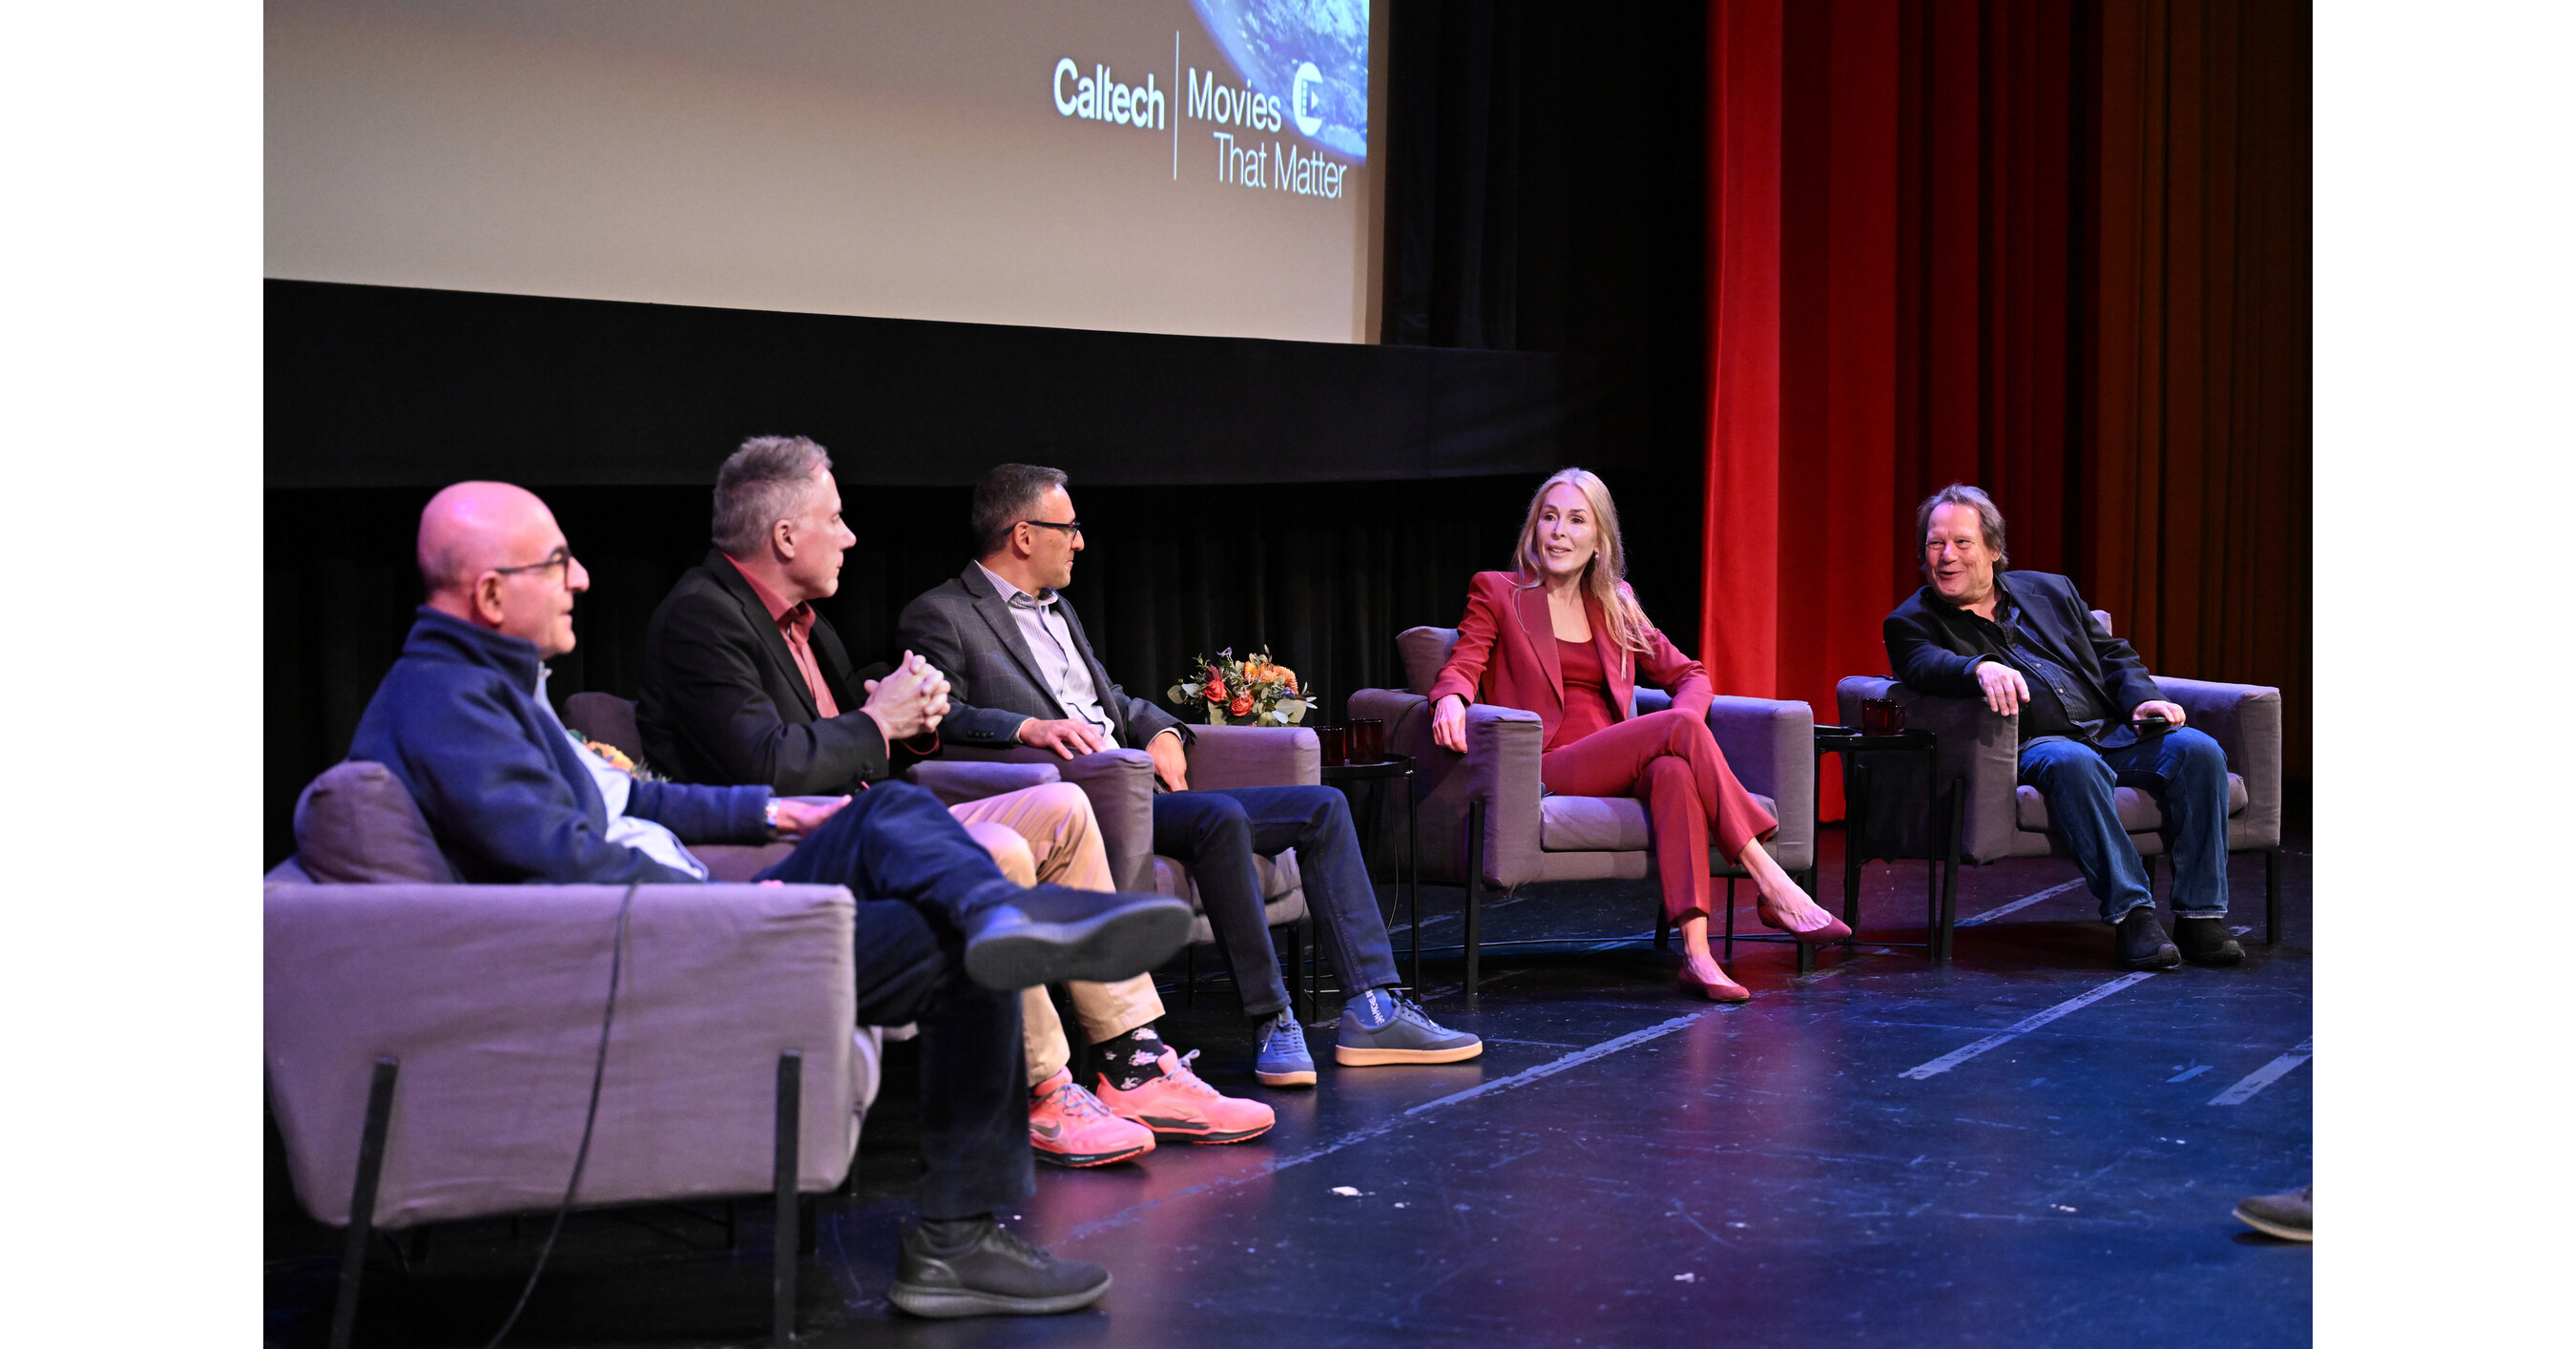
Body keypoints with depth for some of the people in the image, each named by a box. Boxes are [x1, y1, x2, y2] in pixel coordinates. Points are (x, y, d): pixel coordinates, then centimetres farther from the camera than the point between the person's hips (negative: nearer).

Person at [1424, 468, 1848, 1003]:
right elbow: (1462, 666, -3)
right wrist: (1451, 698, -28)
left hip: (1617, 768, 4)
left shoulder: (1614, 603, 22)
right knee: (1680, 729, -27)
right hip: (1547, 769, -4)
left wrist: (1685, 720, -2)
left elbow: (1687, 673, 22)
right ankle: (1771, 885, -28)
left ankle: (1696, 953, -46)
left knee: (1673, 771, -35)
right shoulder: (1497, 592, 11)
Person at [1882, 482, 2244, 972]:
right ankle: (2130, 914, -36)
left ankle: (2202, 916, -20)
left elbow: (2113, 656, 23)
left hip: (2112, 733, 5)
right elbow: (1925, 664, -13)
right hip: (2031, 745, -5)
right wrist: (1980, 668, -34)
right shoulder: (1911, 621, 10)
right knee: (2071, 763, -39)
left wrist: (2143, 700, 2)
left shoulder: (2050, 590, 23)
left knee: (2197, 749, -21)